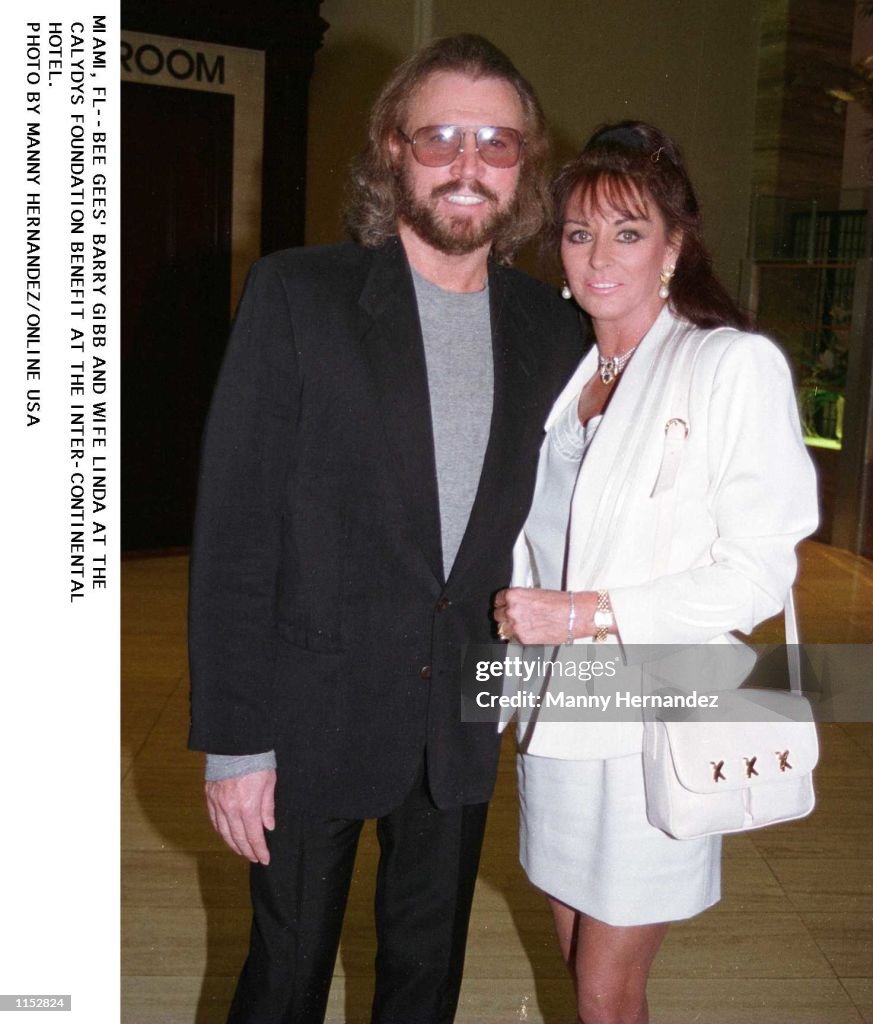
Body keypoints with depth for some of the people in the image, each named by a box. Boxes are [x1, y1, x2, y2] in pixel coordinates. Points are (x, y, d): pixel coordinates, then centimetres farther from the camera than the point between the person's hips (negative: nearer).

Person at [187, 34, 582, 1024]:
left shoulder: (548, 327, 2)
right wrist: (234, 740, -13)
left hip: (461, 721, 4)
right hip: (314, 715, -3)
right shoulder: (297, 293, -11)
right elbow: (233, 525, -12)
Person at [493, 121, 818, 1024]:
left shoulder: (736, 365, -10)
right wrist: (522, 614, 3)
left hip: (654, 722, -6)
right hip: (556, 715, 6)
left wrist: (586, 613, -18)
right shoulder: (562, 372, 9)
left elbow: (758, 574, -14)